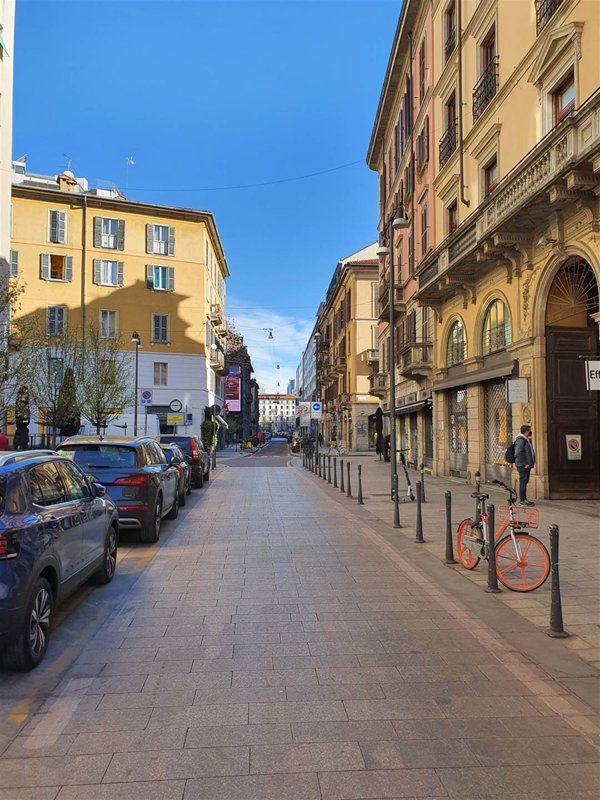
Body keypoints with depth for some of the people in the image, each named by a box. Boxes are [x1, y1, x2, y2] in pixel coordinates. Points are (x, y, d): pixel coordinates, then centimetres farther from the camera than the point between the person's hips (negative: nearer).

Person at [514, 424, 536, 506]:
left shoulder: (526, 440, 18)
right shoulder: (520, 440, -15)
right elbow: (518, 453, -23)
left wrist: (530, 463, 18)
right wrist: (524, 463, -20)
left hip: (527, 465, 10)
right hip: (523, 466, -10)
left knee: (525, 481, 13)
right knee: (523, 481, -7)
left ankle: (524, 498, 20)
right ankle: (522, 500, -4)